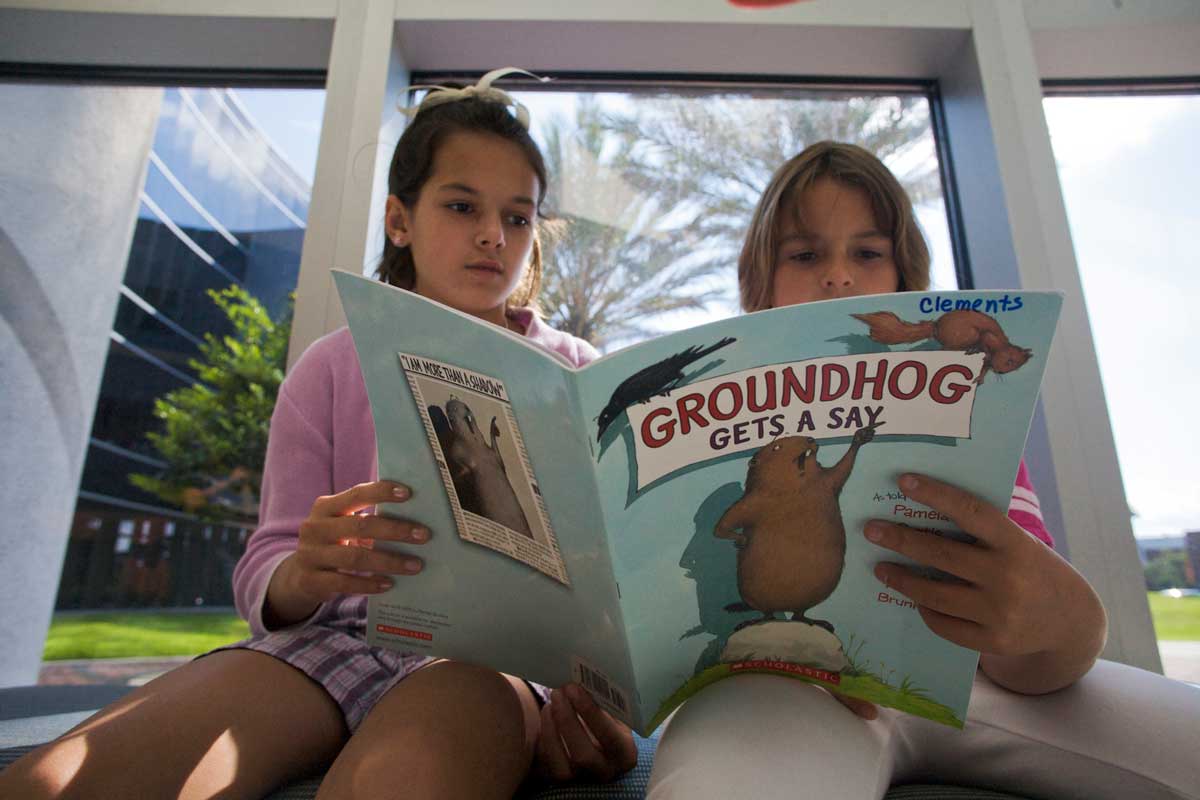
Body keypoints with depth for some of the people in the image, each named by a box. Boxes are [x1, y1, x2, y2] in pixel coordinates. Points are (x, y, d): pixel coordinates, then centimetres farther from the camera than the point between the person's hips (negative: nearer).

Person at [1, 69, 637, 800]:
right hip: (337, 636, 3)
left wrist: (596, 695, -15)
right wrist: (303, 574, -19)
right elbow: (265, 571, 7)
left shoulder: (574, 374, 9)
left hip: (502, 641, -2)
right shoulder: (333, 369, 11)